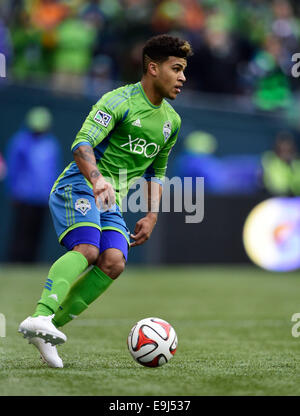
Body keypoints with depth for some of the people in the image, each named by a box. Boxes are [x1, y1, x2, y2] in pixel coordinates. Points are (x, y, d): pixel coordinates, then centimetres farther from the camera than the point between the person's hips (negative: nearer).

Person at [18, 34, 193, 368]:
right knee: (86, 248, -31)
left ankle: (47, 330, -16)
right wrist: (97, 179, -39)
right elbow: (82, 143, -22)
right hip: (78, 187, -7)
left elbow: (156, 171, 28)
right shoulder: (120, 101, -9)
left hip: (111, 202, 7)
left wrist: (152, 215, 16)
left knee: (114, 263, -18)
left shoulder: (171, 121, 16)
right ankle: (39, 316, -45)